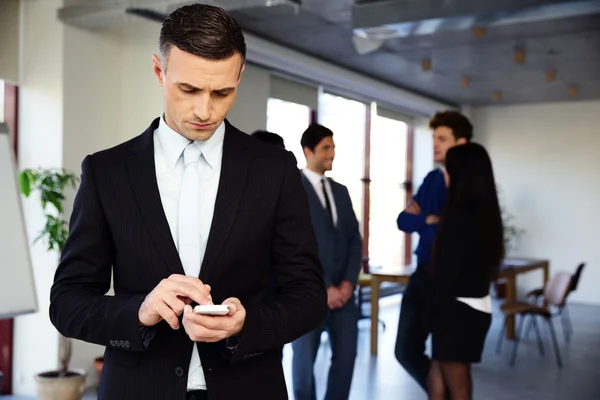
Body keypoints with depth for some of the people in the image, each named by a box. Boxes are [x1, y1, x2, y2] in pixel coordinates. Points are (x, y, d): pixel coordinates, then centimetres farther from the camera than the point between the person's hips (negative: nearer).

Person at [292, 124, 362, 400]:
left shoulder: (341, 191, 15)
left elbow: (355, 240, 11)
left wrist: (348, 282, -3)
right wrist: (323, 287, -14)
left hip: (342, 290, 5)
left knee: (346, 355, 6)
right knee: (305, 358, 5)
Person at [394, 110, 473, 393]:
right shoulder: (432, 179, 11)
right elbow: (404, 221, 8)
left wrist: (423, 223, -7)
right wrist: (429, 221, -10)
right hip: (423, 274, 7)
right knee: (406, 350, 9)